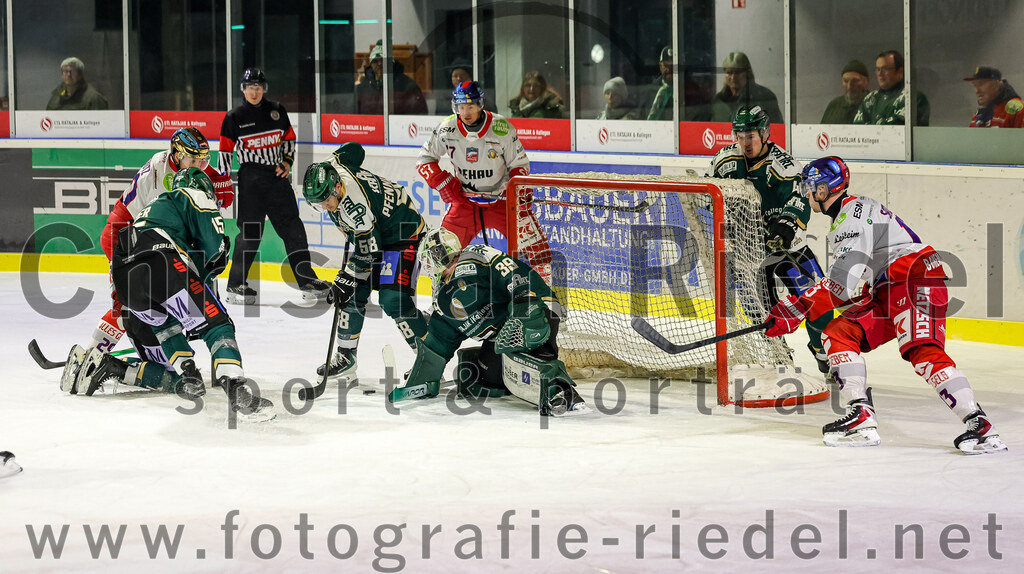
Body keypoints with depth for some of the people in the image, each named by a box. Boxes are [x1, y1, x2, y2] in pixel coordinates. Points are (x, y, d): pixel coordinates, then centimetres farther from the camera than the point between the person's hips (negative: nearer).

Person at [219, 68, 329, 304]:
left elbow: (289, 138, 19)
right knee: (250, 230, -9)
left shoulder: (277, 111, 10)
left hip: (277, 176, 4)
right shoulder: (235, 117, 0)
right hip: (250, 177, -4)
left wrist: (287, 161, 3)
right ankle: (236, 285, -2)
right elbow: (225, 151, 1)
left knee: (292, 228, 3)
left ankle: (307, 280, 8)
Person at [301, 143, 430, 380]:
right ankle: (345, 358, 13)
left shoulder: (357, 205, -37)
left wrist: (346, 280, -23)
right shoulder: (328, 169, -14)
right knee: (353, 295, 3)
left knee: (393, 300, -19)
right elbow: (354, 149, 8)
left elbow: (368, 253, -28)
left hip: (405, 235, -9)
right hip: (369, 234, 9)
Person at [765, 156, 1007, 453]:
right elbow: (850, 281, 24)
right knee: (838, 333, 0)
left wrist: (798, 309, -22)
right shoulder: (843, 217, 21)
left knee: (922, 351, -27)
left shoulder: (854, 212, -13)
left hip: (917, 282, -11)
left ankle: (980, 426, -32)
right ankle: (862, 421, -7)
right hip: (887, 293, 11)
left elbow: (844, 281, -23)